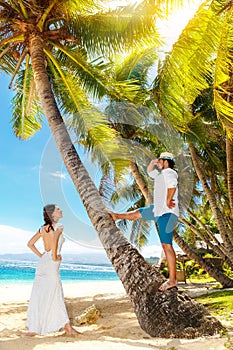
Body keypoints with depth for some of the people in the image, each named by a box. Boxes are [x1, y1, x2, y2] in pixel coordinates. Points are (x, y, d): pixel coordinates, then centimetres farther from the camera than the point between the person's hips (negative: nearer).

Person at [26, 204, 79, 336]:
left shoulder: (43, 228, 11)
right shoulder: (59, 226, -9)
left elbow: (30, 244, 12)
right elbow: (54, 238, -29)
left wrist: (41, 255, 12)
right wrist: (55, 256, -18)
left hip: (42, 262, 7)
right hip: (52, 264, -7)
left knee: (38, 295, 12)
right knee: (55, 296, -1)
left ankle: (34, 328, 21)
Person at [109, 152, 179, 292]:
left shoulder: (168, 172, -14)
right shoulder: (161, 174, 16)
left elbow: (172, 185, -35)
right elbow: (149, 172, 33)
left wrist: (168, 201, -25)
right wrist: (152, 163, 15)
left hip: (167, 213, -10)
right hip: (159, 209, 10)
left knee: (167, 245, -9)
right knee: (137, 213, 30)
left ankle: (172, 280, -2)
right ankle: (116, 216, 56)